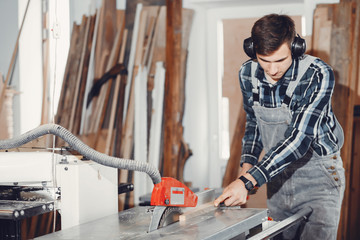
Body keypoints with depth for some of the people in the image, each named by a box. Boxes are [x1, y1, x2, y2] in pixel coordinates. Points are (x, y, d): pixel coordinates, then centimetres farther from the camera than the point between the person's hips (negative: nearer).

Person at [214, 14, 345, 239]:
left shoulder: (318, 75, -23)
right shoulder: (247, 74, -6)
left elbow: (299, 139, -30)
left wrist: (248, 181, -36)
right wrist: (247, 166, -5)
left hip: (317, 176, -4)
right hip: (278, 175, 5)